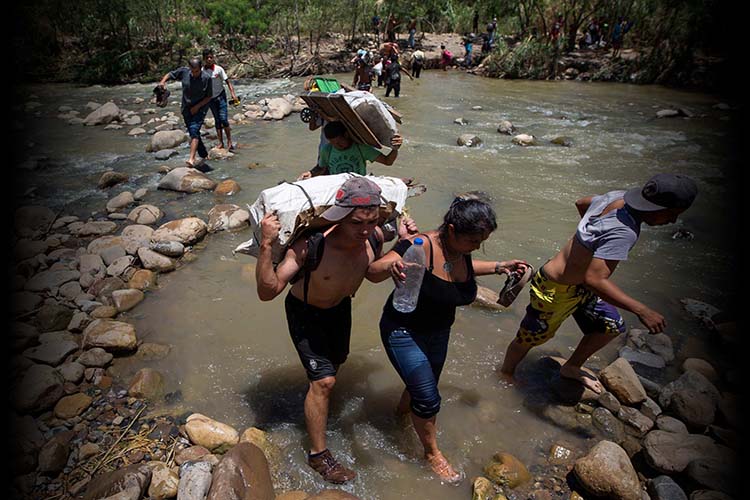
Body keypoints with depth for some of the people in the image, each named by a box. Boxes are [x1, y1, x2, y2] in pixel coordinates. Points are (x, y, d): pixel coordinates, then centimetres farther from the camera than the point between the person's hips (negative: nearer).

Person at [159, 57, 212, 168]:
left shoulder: (206, 78, -15)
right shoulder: (184, 71, -8)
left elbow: (209, 96, -8)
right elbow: (170, 74, 6)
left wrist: (197, 107, -16)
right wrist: (163, 81, -15)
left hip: (200, 108, -4)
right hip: (186, 108, 4)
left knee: (194, 130, -21)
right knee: (193, 133, 10)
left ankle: (192, 159, -29)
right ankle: (204, 155, 29)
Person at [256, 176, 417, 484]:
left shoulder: (375, 237, -26)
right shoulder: (310, 245, -40)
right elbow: (267, 292, -40)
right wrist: (266, 245, -52)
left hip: (340, 306, 6)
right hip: (304, 310, -5)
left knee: (336, 361, 27)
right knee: (323, 380, -10)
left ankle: (318, 401, 60)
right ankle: (318, 454, 12)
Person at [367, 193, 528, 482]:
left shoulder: (462, 250, -9)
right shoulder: (421, 247, -32)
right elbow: (372, 273, -36)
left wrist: (498, 268, 7)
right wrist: (391, 266, -58)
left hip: (438, 333, 7)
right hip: (403, 331, -7)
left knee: (423, 386, 24)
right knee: (428, 398, -5)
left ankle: (402, 410, 57)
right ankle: (432, 453, 23)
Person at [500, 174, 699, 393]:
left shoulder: (617, 197, -7)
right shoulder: (623, 233, -35)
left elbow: (581, 203, 14)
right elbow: (594, 280, -43)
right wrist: (641, 310, -38)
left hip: (577, 285, 10)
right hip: (556, 291, -9)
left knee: (612, 326, 21)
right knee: (529, 338, 13)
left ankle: (571, 368, 41)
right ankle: (505, 375, 39)